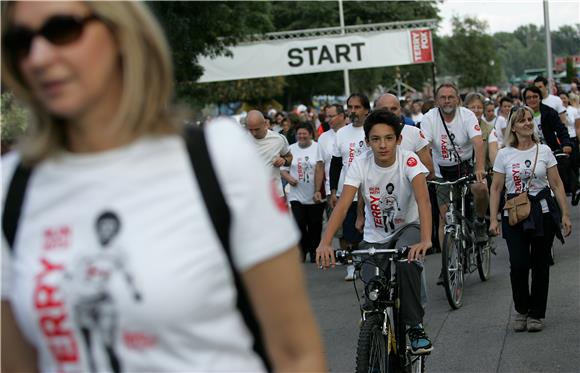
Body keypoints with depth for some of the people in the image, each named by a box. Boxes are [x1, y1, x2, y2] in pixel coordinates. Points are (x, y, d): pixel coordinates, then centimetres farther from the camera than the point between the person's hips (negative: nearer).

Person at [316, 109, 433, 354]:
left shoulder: (408, 161, -21)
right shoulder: (360, 165, -16)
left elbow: (422, 199, -35)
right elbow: (343, 205, -26)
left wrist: (425, 240, -52)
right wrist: (325, 243, -42)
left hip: (406, 229, -2)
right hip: (374, 238, 3)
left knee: (406, 265, -35)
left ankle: (415, 327, -20)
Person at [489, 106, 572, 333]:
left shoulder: (544, 151, 2)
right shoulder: (504, 154, 2)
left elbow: (556, 184, 4)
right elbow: (496, 188, 5)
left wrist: (565, 214, 0)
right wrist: (493, 219, -1)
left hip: (543, 213, 1)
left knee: (540, 264, 5)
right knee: (518, 264, -10)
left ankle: (536, 314, 18)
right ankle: (521, 311, 12)